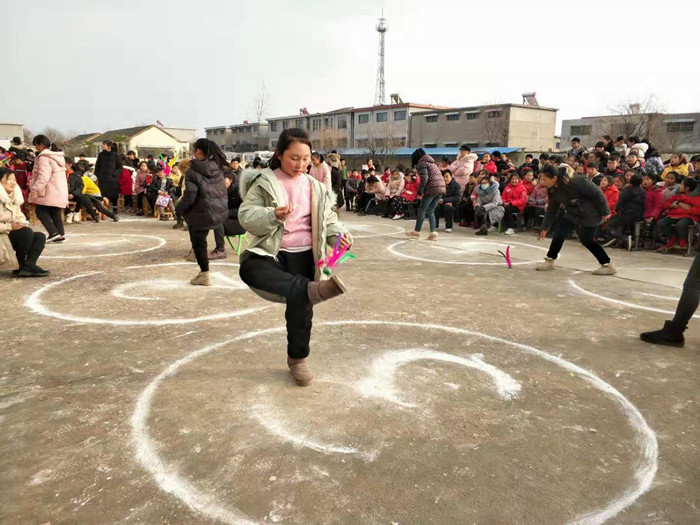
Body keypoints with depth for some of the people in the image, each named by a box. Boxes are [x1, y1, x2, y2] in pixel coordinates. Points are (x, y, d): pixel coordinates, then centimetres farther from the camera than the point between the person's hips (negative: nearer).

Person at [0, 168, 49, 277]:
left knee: (40, 236, -7)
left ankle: (28, 266, -22)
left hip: (12, 234, 9)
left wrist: (22, 224, -10)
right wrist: (10, 227, -27)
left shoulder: (14, 198, 15)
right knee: (27, 232, -30)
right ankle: (19, 267, -19)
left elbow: (20, 217, 12)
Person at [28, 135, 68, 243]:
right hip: (60, 191, 9)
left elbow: (43, 176, -23)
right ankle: (61, 234, 9)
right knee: (56, 213, 11)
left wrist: (35, 189, -22)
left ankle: (54, 233, -8)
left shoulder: (44, 158, -14)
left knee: (41, 211, -1)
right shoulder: (58, 156, 16)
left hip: (50, 192, -9)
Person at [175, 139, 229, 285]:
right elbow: (224, 190, 11)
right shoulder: (218, 167, 5)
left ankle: (205, 275, 13)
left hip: (204, 212, -6)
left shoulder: (193, 171, -13)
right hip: (221, 210, 6)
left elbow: (190, 196, -14)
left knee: (198, 242, 7)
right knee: (200, 240, 22)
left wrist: (178, 209, 1)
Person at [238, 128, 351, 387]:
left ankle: (298, 358, 26)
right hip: (271, 251, -3)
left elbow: (328, 219, 13)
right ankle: (313, 290, -48)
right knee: (249, 270, -36)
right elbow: (246, 216, -9)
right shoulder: (264, 183, -2)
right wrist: (273, 216, -28)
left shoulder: (315, 187, 10)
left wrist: (339, 234, -9)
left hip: (303, 255, 3)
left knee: (300, 304, 4)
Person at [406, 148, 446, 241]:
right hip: (441, 188, 8)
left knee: (421, 210, 4)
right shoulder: (432, 162, 25)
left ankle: (416, 232, 11)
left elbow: (424, 178, -14)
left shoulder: (421, 163, -1)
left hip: (432, 188, -8)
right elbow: (439, 176, 19)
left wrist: (419, 192, -8)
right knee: (430, 211, 13)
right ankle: (433, 232, 6)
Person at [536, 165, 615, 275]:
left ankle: (608, 265, 9)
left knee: (587, 239, -4)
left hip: (589, 214, -7)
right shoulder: (552, 190, -8)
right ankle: (549, 260, 12)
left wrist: (604, 212, -16)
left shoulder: (576, 182, -31)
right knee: (559, 233, -1)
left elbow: (597, 193, -23)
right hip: (572, 214, 7)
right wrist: (545, 228, 4)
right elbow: (551, 210, 2)